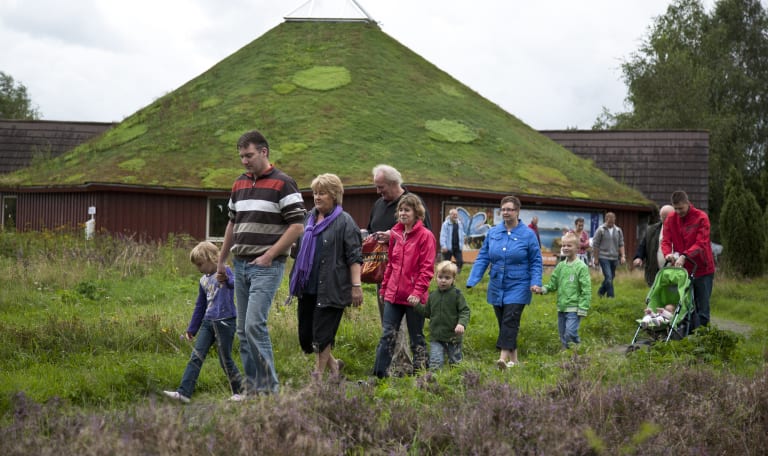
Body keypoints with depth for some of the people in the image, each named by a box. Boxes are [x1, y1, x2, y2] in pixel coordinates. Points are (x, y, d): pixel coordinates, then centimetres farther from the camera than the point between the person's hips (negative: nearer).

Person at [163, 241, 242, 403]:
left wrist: (226, 280, -50)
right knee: (196, 357, -3)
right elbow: (200, 307, 23)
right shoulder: (203, 281, 15)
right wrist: (191, 329, 25)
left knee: (225, 360, -1)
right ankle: (184, 392, -7)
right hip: (208, 322, 7)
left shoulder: (225, 271, -5)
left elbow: (234, 283, -27)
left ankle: (240, 392, 16)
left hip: (225, 322, -7)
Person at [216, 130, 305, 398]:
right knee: (243, 330, 7)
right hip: (241, 265, 7)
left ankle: (269, 388, -10)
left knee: (254, 325, -17)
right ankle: (252, 388, 14)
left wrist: (269, 256, -15)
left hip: (267, 266, -7)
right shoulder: (239, 184, 15)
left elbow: (297, 226, -12)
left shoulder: (282, 183, -7)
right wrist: (221, 261, 24)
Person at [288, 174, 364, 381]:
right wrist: (296, 281, 24)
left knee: (322, 333, -6)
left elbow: (354, 257, -10)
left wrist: (356, 286, -16)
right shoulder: (309, 218, 15)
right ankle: (333, 364, 29)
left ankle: (318, 375, 7)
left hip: (331, 289, -7)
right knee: (305, 335, 9)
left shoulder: (344, 222, -6)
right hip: (308, 287, 7)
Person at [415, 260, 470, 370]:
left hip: (453, 337, -2)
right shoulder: (433, 295, 6)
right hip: (436, 337, 2)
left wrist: (462, 323, -26)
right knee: (435, 364, -8)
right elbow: (427, 312, 16)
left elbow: (464, 311, -9)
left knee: (455, 363, 13)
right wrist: (417, 305, 2)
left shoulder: (457, 294, -6)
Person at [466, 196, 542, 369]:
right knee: (502, 322, 7)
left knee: (510, 321, -16)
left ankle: (504, 357, -24)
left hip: (518, 287, -4)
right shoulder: (492, 233, 6)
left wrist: (535, 281, -13)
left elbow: (536, 261, 1)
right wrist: (472, 281, -2)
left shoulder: (528, 234, -3)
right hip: (497, 287, 4)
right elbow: (483, 258, 7)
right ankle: (513, 359, 17)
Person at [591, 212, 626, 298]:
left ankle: (601, 292, 30)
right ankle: (611, 296, -10)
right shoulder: (601, 230, -4)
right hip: (604, 258, -5)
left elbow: (621, 244, 10)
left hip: (614, 258, 5)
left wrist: (623, 256, -3)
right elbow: (595, 245, -2)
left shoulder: (618, 231, 8)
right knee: (608, 278, -13)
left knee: (610, 277, 11)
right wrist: (596, 259, -4)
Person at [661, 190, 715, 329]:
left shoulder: (701, 218, -10)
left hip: (702, 269, -3)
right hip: (682, 269, 3)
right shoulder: (671, 219, 3)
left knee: (702, 306, 3)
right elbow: (666, 241, -1)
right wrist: (668, 253, -25)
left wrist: (685, 256, -31)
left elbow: (701, 243, -18)